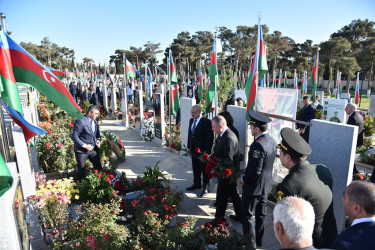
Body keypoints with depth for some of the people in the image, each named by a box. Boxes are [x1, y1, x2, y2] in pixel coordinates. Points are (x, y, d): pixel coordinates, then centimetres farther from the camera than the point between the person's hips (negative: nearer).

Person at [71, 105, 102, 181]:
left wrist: (98, 140, -1)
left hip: (93, 149, 7)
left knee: (98, 168, 13)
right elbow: (74, 136, -19)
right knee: (81, 171, 7)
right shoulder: (80, 121, -19)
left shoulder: (94, 121, 4)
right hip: (82, 151, -7)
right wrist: (84, 145, -21)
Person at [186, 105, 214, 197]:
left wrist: (207, 151, -17)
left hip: (203, 151, -7)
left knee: (204, 170, 7)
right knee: (195, 169, 18)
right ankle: (196, 184, 35)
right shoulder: (191, 120, 7)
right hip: (193, 150, 7)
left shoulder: (206, 122, -16)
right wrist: (189, 147, 11)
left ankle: (205, 187, 21)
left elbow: (210, 137, -17)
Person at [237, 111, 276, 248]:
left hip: (254, 186, -9)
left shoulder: (258, 145, -28)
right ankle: (258, 240, 38)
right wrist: (247, 171, 13)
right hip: (266, 184, 9)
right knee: (260, 214, 22)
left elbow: (255, 171, -28)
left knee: (248, 215, 8)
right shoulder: (272, 141, 0)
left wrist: (242, 179, -12)